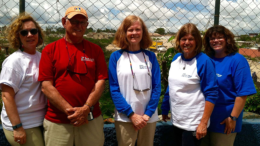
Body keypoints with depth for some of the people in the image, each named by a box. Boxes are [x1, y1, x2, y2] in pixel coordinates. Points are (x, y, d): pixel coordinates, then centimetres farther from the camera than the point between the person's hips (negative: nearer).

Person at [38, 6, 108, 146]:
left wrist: (85, 109, -12)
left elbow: (100, 82, 0)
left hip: (91, 119, 1)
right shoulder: (50, 49, 1)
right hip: (57, 122, -1)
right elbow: (46, 86, -5)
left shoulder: (95, 50, 5)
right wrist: (69, 111, -12)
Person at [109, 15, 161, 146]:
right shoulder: (116, 57, -2)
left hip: (149, 117, 2)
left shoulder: (150, 56, 3)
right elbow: (114, 89, -5)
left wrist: (148, 114, -10)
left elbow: (156, 87, 1)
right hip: (125, 117, -2)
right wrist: (131, 115, -13)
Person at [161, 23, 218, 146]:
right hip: (176, 119, 6)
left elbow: (211, 94, -15)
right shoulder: (176, 58, 3)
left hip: (195, 122, -6)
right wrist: (165, 110, 15)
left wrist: (204, 123, -18)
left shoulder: (204, 61, -14)